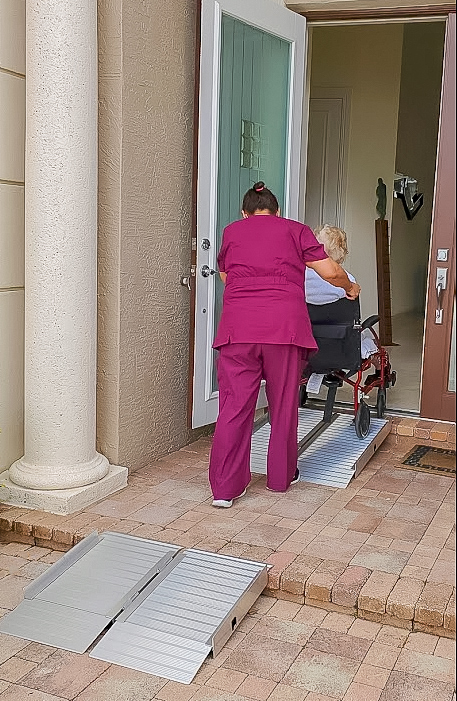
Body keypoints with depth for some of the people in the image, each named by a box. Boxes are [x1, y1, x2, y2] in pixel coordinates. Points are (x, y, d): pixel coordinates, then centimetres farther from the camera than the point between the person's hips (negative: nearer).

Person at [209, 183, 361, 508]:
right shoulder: (295, 230, 14)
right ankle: (282, 477, 25)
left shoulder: (231, 231, 19)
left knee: (234, 406, 2)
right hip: (285, 325, -1)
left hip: (238, 326, 1)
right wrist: (349, 287, 28)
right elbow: (330, 271, 8)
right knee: (284, 404, 12)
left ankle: (225, 488, 2)